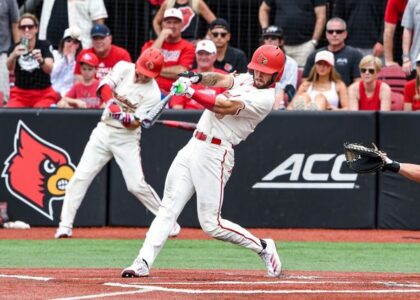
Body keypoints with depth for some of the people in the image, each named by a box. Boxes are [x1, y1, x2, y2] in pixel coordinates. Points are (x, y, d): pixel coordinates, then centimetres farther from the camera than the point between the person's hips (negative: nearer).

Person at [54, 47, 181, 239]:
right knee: (81, 177, -5)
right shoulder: (124, 68, -1)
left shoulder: (152, 93, -11)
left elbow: (135, 124, -14)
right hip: (104, 131, 3)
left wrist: (127, 119, -36)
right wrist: (112, 104, -32)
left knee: (137, 185, -10)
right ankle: (65, 226, -2)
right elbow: (104, 86, -14)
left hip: (126, 139, -3)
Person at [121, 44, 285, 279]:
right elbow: (221, 80, 0)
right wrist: (197, 78, -20)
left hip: (215, 154, -8)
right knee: (168, 208, 1)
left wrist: (191, 92, -25)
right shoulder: (246, 80, 14)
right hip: (194, 146, 8)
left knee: (211, 223, -7)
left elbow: (225, 106, -23)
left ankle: (263, 248, 10)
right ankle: (143, 263, -2)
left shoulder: (265, 98, -13)